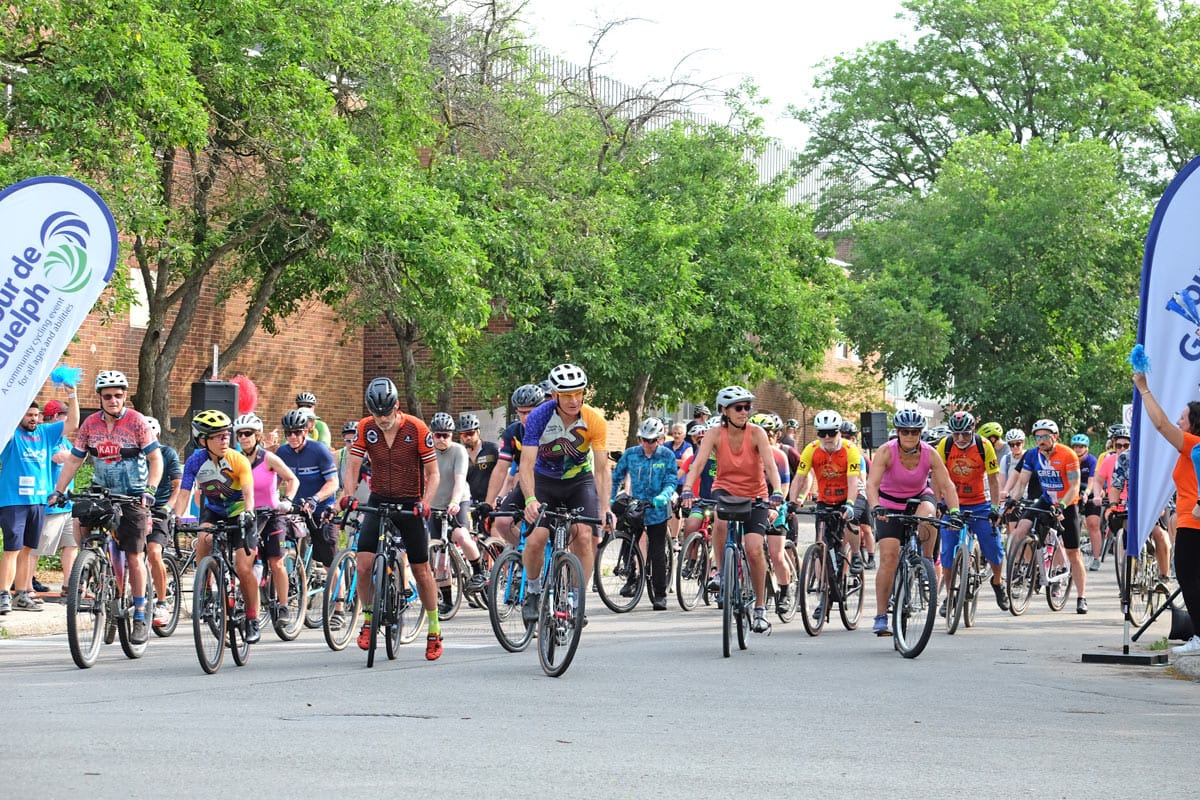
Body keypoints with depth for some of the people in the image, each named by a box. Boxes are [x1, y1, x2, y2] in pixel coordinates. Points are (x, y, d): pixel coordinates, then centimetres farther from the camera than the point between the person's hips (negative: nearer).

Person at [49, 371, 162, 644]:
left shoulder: (136, 421, -8)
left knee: (133, 557, -6)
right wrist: (58, 491, -4)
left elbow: (156, 458, -8)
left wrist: (150, 490, -22)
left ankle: (140, 617, 3)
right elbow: (73, 460, 7)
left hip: (133, 498, -4)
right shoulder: (90, 424, 1)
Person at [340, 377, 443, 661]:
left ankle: (434, 631, 17)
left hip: (410, 504, -2)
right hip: (378, 501, 2)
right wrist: (349, 494, -25)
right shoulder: (366, 428, -7)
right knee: (364, 564, -14)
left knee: (420, 569, 4)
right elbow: (353, 467, -6)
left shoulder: (417, 429, -14)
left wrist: (425, 502, -25)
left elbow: (433, 473, -9)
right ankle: (368, 621, 6)